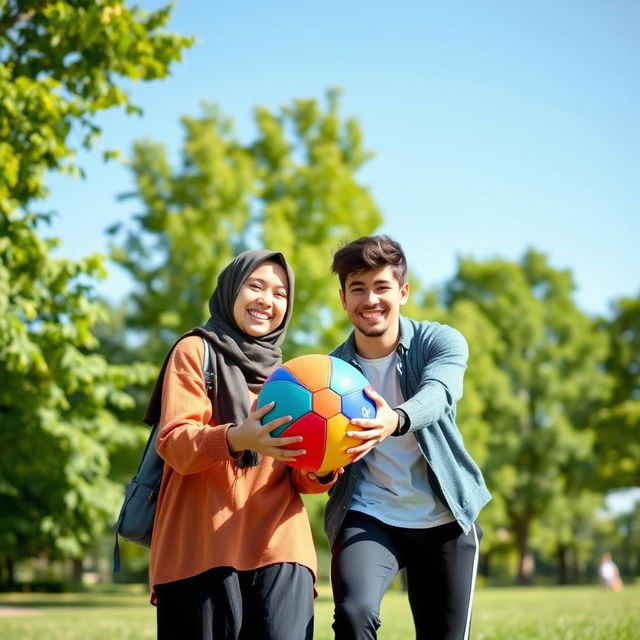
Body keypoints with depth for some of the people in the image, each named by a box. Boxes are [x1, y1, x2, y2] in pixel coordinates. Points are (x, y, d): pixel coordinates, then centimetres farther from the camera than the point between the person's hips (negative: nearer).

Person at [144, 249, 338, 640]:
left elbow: (300, 479, 12)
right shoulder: (196, 351, 6)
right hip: (203, 546, -3)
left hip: (279, 547, 4)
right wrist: (236, 439, -28)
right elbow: (174, 443, -8)